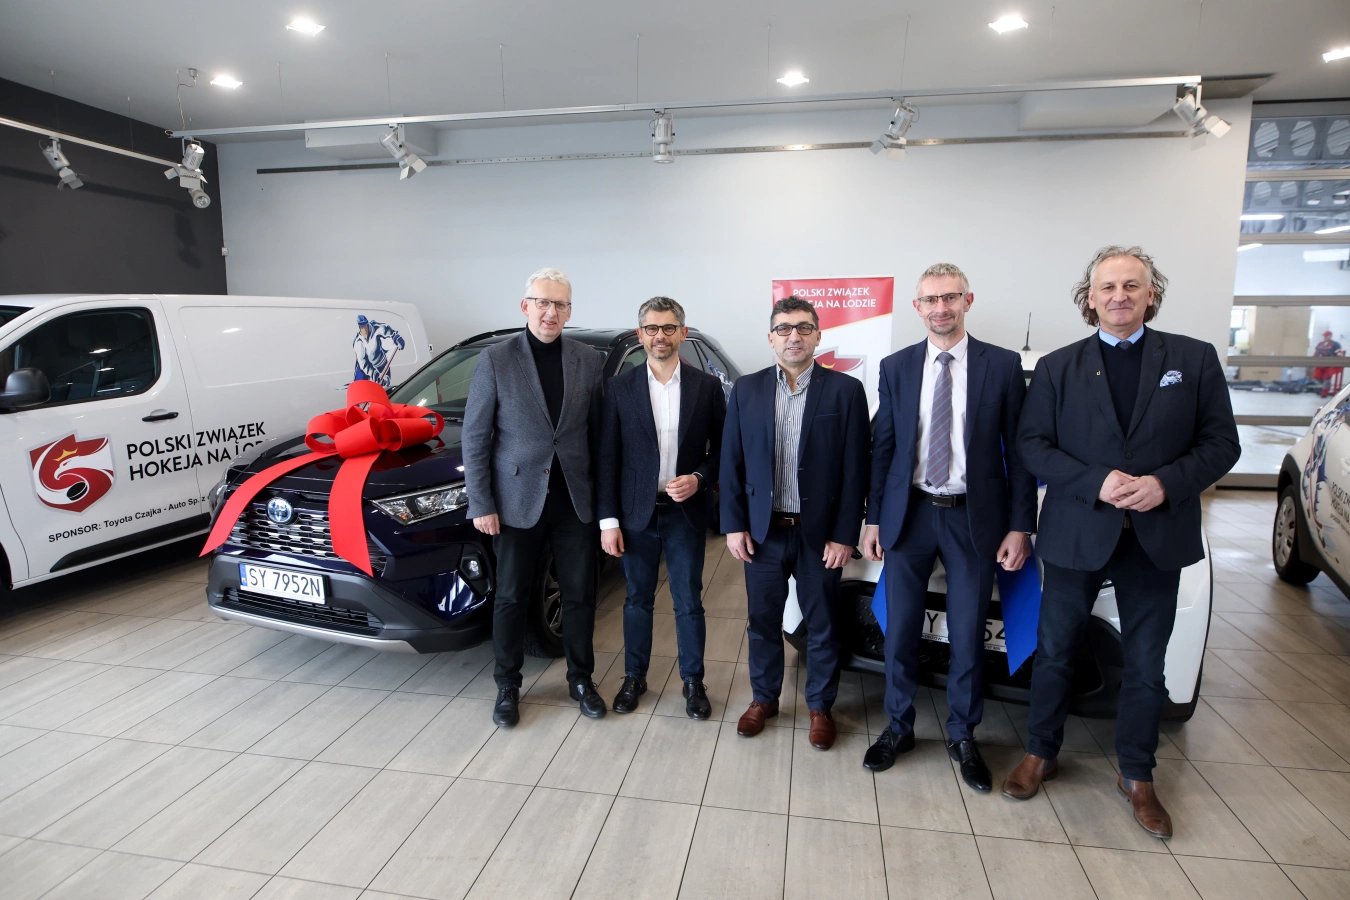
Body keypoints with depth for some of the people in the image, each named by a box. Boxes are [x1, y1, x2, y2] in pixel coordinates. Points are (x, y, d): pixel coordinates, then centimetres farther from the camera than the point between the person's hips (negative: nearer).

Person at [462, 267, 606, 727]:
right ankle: (508, 687, 29)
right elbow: (475, 436, -4)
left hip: (575, 499, 2)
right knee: (511, 598, 10)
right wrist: (480, 504, -7)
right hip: (518, 500, -2)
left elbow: (597, 431, 7)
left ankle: (581, 679, 31)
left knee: (580, 595, 11)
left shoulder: (588, 360, 3)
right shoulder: (496, 359, -4)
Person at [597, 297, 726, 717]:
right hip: (636, 513, 1)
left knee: (689, 602, 9)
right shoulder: (619, 388, -1)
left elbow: (721, 449, 5)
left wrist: (699, 478, -14)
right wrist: (608, 519, -5)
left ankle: (693, 681, 27)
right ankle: (634, 677, 31)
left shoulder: (707, 387, 0)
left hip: (686, 512, 0)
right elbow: (607, 458, -1)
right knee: (638, 600, 14)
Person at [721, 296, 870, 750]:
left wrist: (844, 535, -9)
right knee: (762, 621, 15)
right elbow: (731, 463, 2)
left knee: (821, 625, 13)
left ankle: (820, 706, 33)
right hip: (762, 531, 2)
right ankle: (763, 699, 35)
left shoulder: (845, 390, -5)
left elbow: (855, 469, -6)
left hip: (819, 533, -1)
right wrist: (733, 525, -3)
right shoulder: (746, 390, 2)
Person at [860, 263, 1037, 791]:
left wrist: (1020, 526, -5)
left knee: (968, 636, 10)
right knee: (900, 630, 10)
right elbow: (882, 446, 5)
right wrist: (873, 519, 3)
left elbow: (1018, 450, -1)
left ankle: (962, 737, 31)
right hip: (909, 513, 2)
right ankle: (899, 727, 31)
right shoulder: (896, 368, 4)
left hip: (974, 519, -1)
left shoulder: (1003, 366, -1)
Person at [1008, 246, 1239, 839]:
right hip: (1077, 535, 0)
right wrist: (1097, 482, -18)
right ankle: (1040, 755, 31)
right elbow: (1032, 445, -4)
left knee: (1146, 666, 13)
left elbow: (1222, 443, -1)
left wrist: (1166, 482, -18)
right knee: (1054, 652, 12)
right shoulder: (1057, 367, 0)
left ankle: (1136, 777, 33)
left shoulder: (1195, 359, 1)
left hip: (1158, 537, 1)